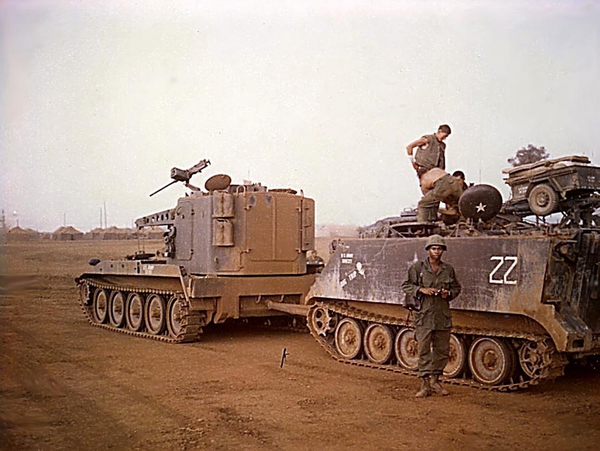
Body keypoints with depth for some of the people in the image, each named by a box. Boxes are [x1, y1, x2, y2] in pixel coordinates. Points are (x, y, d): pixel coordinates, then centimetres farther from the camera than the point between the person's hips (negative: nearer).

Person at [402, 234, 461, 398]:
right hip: (424, 315, -3)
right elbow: (406, 286, 2)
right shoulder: (418, 267, 0)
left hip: (443, 316, 4)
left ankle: (435, 381, 25)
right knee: (424, 350, -3)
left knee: (442, 350, 9)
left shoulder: (448, 269, 9)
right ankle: (425, 384, 4)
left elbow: (456, 287, 18)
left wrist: (449, 293, -3)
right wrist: (422, 290, -13)